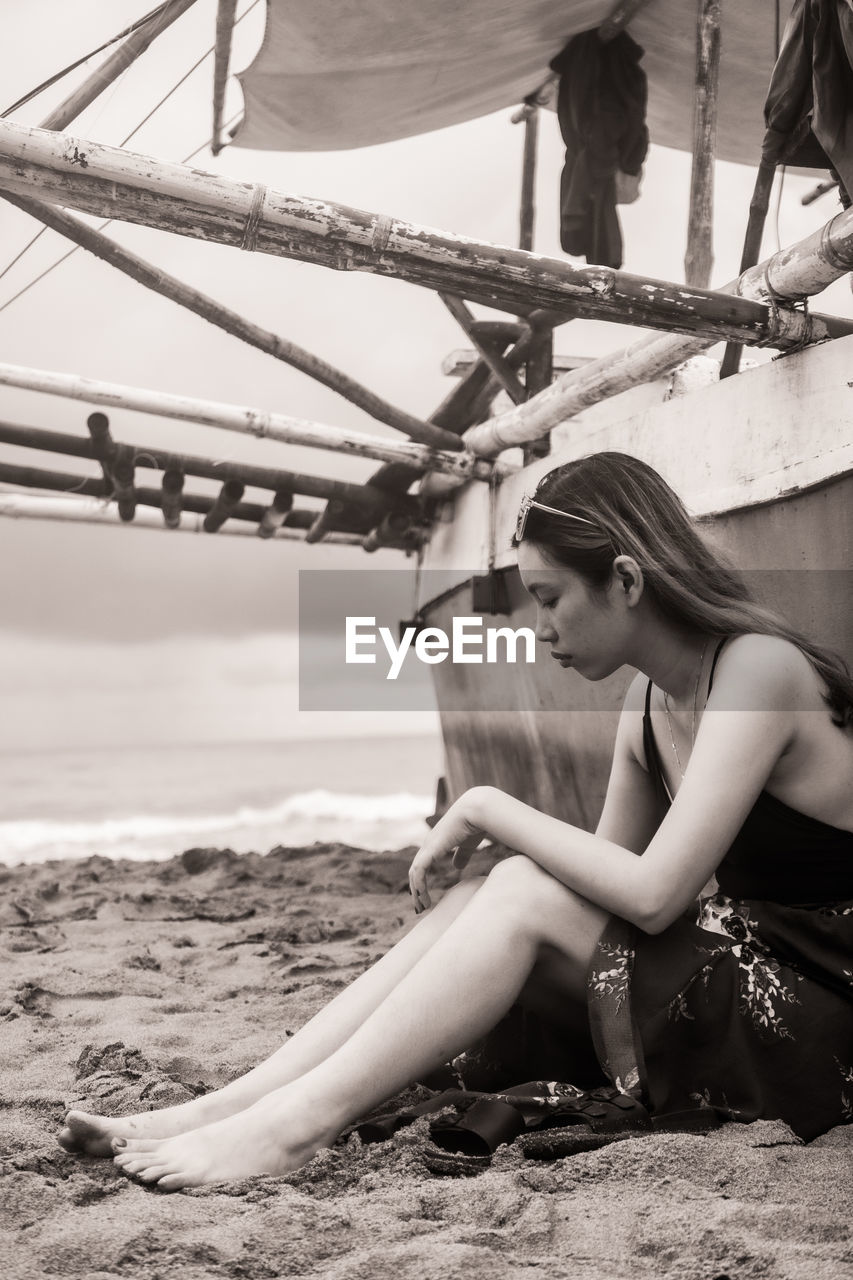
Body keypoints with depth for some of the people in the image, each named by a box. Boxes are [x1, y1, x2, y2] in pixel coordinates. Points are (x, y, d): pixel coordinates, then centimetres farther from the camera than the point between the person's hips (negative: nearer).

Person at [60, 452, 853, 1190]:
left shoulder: (758, 669, -19)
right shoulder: (647, 703, 8)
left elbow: (652, 893, -26)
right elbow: (605, 887, 9)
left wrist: (488, 810, -17)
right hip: (732, 980, 8)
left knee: (524, 895, -21)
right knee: (469, 904, -9)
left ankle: (299, 1121, -20)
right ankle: (228, 1107, -13)